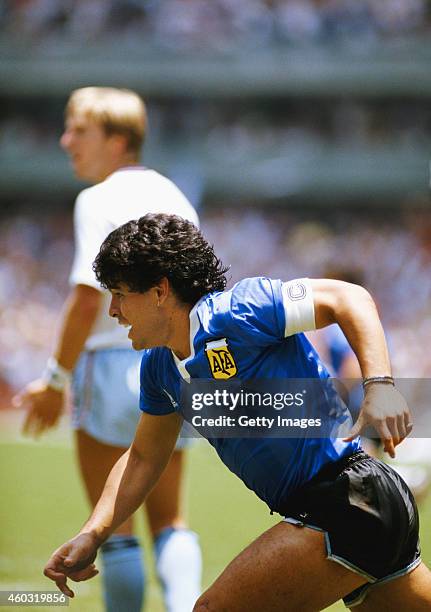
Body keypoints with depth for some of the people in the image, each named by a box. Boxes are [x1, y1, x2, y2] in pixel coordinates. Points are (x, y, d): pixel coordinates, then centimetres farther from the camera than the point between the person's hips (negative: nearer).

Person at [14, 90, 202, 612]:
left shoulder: (100, 201, -11)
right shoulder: (175, 200, 12)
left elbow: (88, 297, -18)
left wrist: (56, 380, -13)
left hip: (114, 367, -7)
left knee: (114, 528, 1)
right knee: (168, 520, 12)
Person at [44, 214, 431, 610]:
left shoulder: (233, 313, -15)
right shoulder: (158, 368, 13)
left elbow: (349, 297, -16)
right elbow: (144, 458, 24)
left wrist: (379, 386, -29)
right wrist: (92, 536, 13)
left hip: (350, 500, -10)